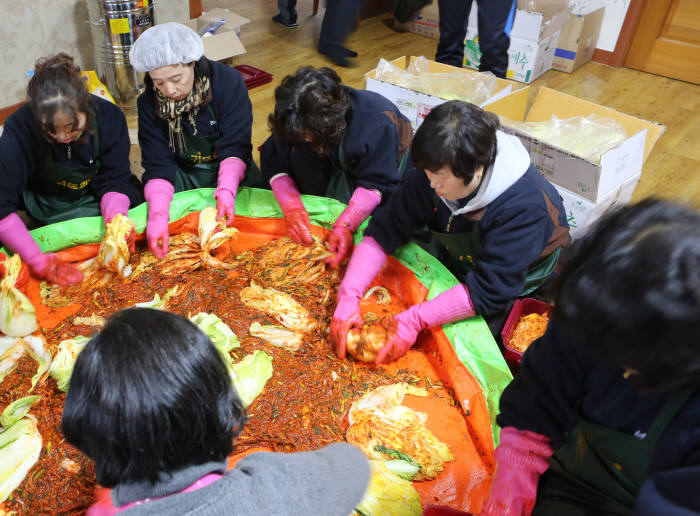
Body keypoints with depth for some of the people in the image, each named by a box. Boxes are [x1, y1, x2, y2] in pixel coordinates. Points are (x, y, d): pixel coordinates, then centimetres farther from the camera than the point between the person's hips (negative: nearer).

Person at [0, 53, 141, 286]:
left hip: (98, 199, 1)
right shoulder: (20, 128, -29)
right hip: (47, 210, -1)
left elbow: (115, 181, -17)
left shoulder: (109, 117, -23)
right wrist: (37, 260, -39)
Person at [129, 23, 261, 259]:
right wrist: (158, 215, -32)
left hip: (228, 171, -1)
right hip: (183, 174, 2)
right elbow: (158, 166, -14)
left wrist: (226, 191, -40)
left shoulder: (229, 82, -21)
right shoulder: (149, 103, -13)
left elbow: (235, 148, -22)